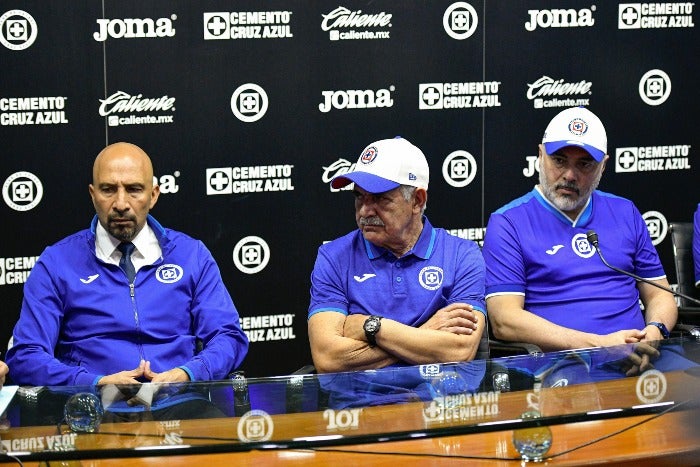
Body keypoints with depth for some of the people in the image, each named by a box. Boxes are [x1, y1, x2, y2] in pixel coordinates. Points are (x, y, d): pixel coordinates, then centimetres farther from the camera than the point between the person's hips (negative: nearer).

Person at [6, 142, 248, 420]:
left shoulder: (191, 254, 16)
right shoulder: (55, 263, 10)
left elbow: (229, 337, 13)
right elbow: (25, 356, 4)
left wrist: (186, 374, -9)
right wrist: (98, 383, -12)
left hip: (181, 402, 2)